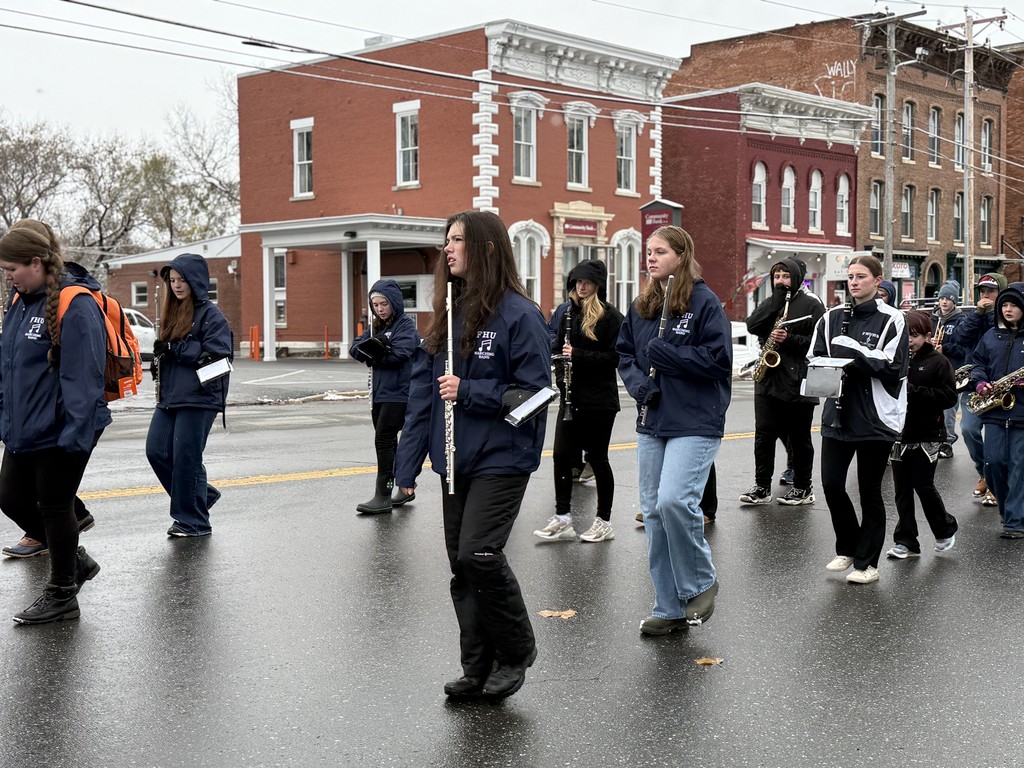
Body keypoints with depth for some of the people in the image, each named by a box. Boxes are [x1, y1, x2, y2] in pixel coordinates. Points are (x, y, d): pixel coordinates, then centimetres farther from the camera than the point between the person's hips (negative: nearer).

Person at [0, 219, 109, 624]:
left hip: (60, 434, -9)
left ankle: (61, 595, 22)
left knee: (54, 507, 4)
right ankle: (75, 559, 35)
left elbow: (82, 376, -23)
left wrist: (75, 433, -25)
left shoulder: (76, 306, -20)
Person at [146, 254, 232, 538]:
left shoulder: (211, 314, -8)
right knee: (156, 451, 4)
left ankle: (194, 521, 9)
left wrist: (175, 348, -16)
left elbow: (217, 355, -17)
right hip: (169, 397, 8)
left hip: (199, 398, -8)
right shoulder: (173, 312, 16)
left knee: (186, 457, -4)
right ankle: (201, 494, 23)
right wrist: (160, 357, 6)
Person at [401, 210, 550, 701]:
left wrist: (468, 391, -17)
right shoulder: (451, 313, 11)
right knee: (462, 567, 9)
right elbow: (423, 387, 11)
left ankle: (516, 651, 10)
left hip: (501, 459, -7)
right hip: (455, 462, 7)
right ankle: (479, 670, 21)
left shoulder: (519, 314, -11)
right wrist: (407, 462, 8)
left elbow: (534, 392, -13)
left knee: (478, 555, -14)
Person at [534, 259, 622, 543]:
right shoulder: (565, 312, 10)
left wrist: (578, 355, -20)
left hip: (599, 400, -5)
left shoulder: (610, 316, -7)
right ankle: (562, 519, 11)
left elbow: (616, 356, -14)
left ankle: (604, 522, 16)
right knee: (562, 455, 1)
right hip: (571, 398, 5)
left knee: (597, 458, 4)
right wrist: (561, 369, -1)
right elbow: (555, 347, 17)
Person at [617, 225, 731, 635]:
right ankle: (670, 607, 18)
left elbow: (718, 358, -13)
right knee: (653, 511, 7)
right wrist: (639, 382, -3)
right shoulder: (641, 306, 12)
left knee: (674, 500, -21)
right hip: (651, 423, 7)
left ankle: (701, 582, 5)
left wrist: (663, 353, -15)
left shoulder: (704, 302, -7)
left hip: (695, 422, -7)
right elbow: (624, 354, 17)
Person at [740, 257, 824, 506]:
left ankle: (803, 488, 16)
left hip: (798, 382, -4)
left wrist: (790, 340, -19)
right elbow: (752, 326, -3)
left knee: (799, 438, 5)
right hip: (767, 380, 4)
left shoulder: (811, 305, 0)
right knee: (764, 435, 2)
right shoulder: (768, 303, 15)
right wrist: (776, 300, -7)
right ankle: (762, 487, 8)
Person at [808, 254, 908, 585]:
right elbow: (814, 359, 10)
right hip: (837, 414, 4)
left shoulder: (891, 319, -5)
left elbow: (892, 367, -13)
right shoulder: (832, 318, 9)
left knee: (870, 491, 4)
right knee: (831, 484, 2)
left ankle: (867, 561, 17)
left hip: (875, 418, -4)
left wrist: (852, 350, -18)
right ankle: (847, 548, 24)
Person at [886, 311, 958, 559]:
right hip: (900, 434, 4)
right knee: (902, 489, 6)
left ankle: (946, 530, 21)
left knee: (923, 485, -3)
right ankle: (906, 541, 12)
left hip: (927, 436, -4)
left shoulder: (938, 362, -4)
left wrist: (913, 390, -20)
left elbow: (949, 396, -12)